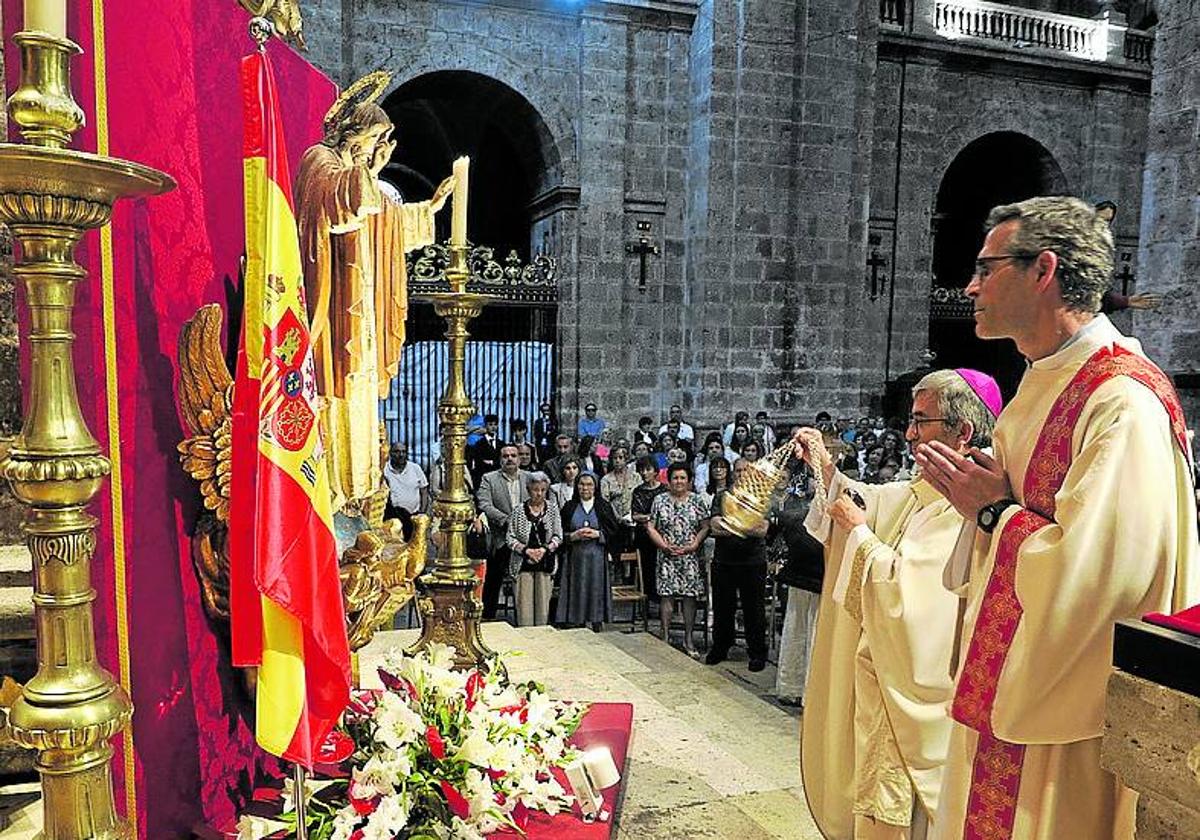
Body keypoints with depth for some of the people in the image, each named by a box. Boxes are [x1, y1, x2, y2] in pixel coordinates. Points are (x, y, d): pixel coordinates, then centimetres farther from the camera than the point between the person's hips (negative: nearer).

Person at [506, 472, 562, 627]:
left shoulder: (552, 509, 4)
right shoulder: (519, 511, -1)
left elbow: (558, 536, 3)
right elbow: (511, 538, -1)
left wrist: (544, 549, -12)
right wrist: (526, 550, -13)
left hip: (545, 563, 1)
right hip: (523, 563, -1)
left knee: (543, 604, 3)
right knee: (524, 604, -3)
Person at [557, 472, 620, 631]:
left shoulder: (604, 507, 6)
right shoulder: (569, 507, 8)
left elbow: (614, 531, 3)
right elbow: (560, 533, 6)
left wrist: (597, 534, -11)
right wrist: (573, 535, -12)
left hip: (597, 558, -1)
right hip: (575, 557, 1)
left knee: (596, 591, -1)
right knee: (577, 592, 0)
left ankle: (597, 623, 7)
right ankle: (577, 624, 7)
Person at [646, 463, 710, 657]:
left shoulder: (697, 500, 4)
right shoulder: (660, 500, 3)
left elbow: (705, 527, 1)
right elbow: (650, 527, 2)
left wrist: (694, 545, -11)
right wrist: (664, 546, -9)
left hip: (691, 557, 0)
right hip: (667, 556, 0)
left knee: (690, 597, 2)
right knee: (666, 596, -1)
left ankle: (688, 639, 12)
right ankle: (666, 637, 9)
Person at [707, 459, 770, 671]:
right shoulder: (722, 496, 9)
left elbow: (763, 529, -10)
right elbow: (714, 525, -4)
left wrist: (727, 526, -15)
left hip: (753, 561, -2)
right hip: (723, 560, 2)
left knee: (754, 609, 5)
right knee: (722, 607, 12)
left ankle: (757, 653, 16)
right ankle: (719, 648, 26)